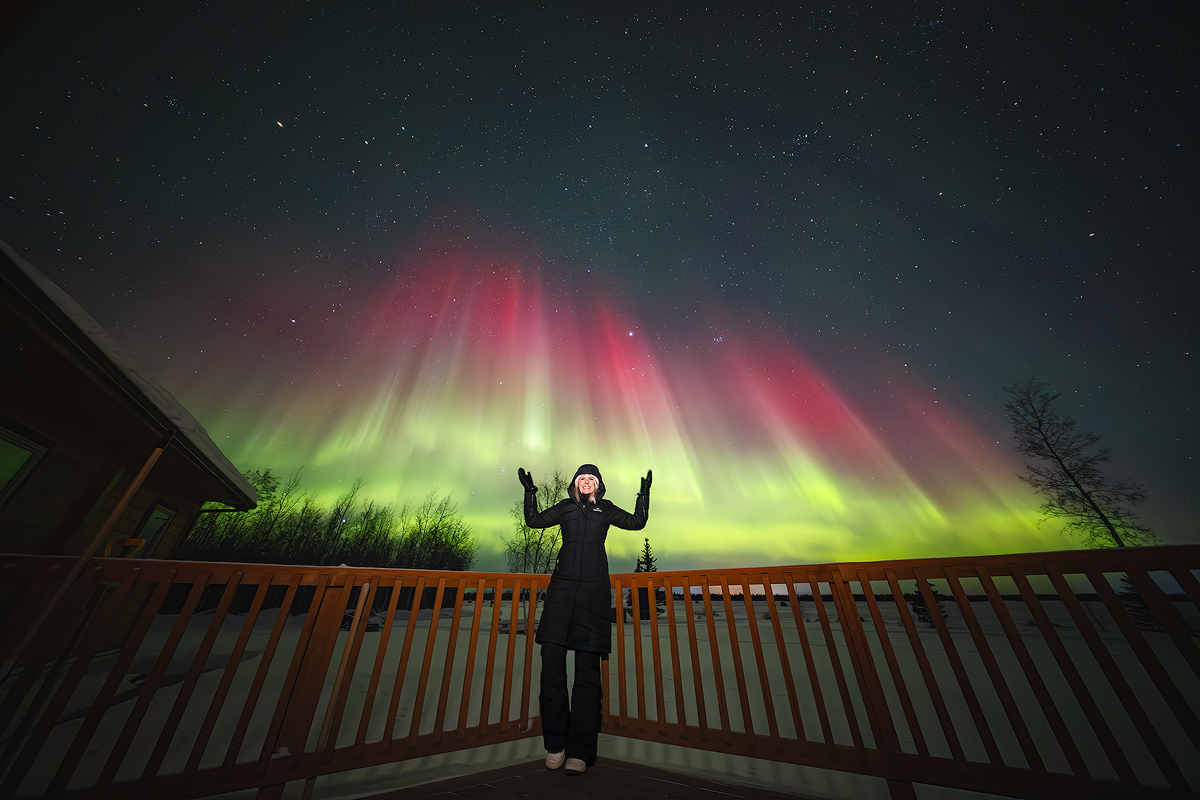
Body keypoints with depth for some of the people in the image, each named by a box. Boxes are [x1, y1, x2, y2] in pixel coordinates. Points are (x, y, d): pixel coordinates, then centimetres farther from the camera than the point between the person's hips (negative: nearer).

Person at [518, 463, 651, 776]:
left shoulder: (606, 509, 14)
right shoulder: (565, 507, 16)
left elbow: (637, 522, 14)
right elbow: (533, 520, 15)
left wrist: (644, 493, 7)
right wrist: (530, 490, 8)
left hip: (594, 589, -1)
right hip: (562, 585, 1)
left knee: (587, 666, -1)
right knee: (551, 657, -4)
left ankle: (579, 751, 9)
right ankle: (555, 743, 13)